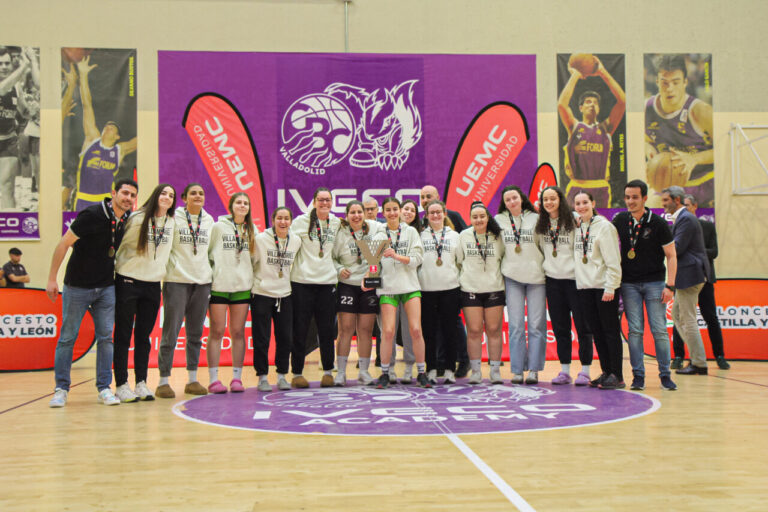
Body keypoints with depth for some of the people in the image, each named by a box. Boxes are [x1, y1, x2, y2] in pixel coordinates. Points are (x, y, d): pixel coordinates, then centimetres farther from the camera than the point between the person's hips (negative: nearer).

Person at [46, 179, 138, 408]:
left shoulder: (127, 219, 1)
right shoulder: (93, 215, -17)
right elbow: (64, 244, -14)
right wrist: (52, 279, -14)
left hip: (106, 288, 5)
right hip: (77, 286, -5)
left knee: (105, 337, 3)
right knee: (67, 337, 2)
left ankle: (104, 388, 10)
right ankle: (61, 389, 12)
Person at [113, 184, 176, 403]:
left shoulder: (171, 223, 9)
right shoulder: (138, 219, -7)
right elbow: (119, 244, -5)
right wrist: (115, 267, -5)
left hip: (153, 284, 5)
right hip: (128, 282, -5)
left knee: (144, 336, 9)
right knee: (123, 335, 1)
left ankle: (141, 383, 14)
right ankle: (121, 385, 6)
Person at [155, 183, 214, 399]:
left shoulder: (209, 220, 12)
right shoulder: (174, 218, -2)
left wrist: (211, 273, 12)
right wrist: (164, 270, -7)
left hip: (202, 282, 4)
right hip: (177, 281, -4)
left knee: (195, 334, 9)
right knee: (170, 333, -5)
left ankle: (192, 380, 17)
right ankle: (163, 382, 3)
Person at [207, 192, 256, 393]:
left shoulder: (251, 230, 12)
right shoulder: (218, 227, 2)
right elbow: (207, 254, 2)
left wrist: (250, 277, 10)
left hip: (243, 286, 3)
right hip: (219, 285, -3)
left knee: (238, 332, 5)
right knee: (217, 332, -1)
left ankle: (237, 378, 10)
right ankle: (213, 379, 3)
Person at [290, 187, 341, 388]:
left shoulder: (337, 223, 11)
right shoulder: (301, 221, 0)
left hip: (327, 281, 3)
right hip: (302, 281, -3)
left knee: (327, 330, 5)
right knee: (300, 330, 1)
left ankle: (328, 371, 16)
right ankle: (297, 373, 10)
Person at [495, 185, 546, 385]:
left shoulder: (536, 219, 3)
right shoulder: (498, 221, 7)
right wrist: (500, 271, 7)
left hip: (536, 276, -1)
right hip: (512, 278, 1)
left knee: (536, 324, -2)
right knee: (516, 325, 1)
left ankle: (534, 369, 4)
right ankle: (517, 370, 5)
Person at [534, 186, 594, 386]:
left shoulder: (573, 222, -6)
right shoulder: (540, 225, 9)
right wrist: (545, 266, 10)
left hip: (574, 278, -5)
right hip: (552, 280, 5)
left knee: (582, 325, -1)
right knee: (560, 327, 8)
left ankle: (585, 371, 6)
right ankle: (564, 370, 15)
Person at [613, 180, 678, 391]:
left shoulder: (658, 223, -5)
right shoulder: (620, 220, 3)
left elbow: (671, 256, -2)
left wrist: (670, 285, -10)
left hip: (654, 282, -2)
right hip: (629, 284, 2)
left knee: (659, 330, -2)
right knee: (634, 330, 0)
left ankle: (665, 374, 9)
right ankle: (638, 375, 6)